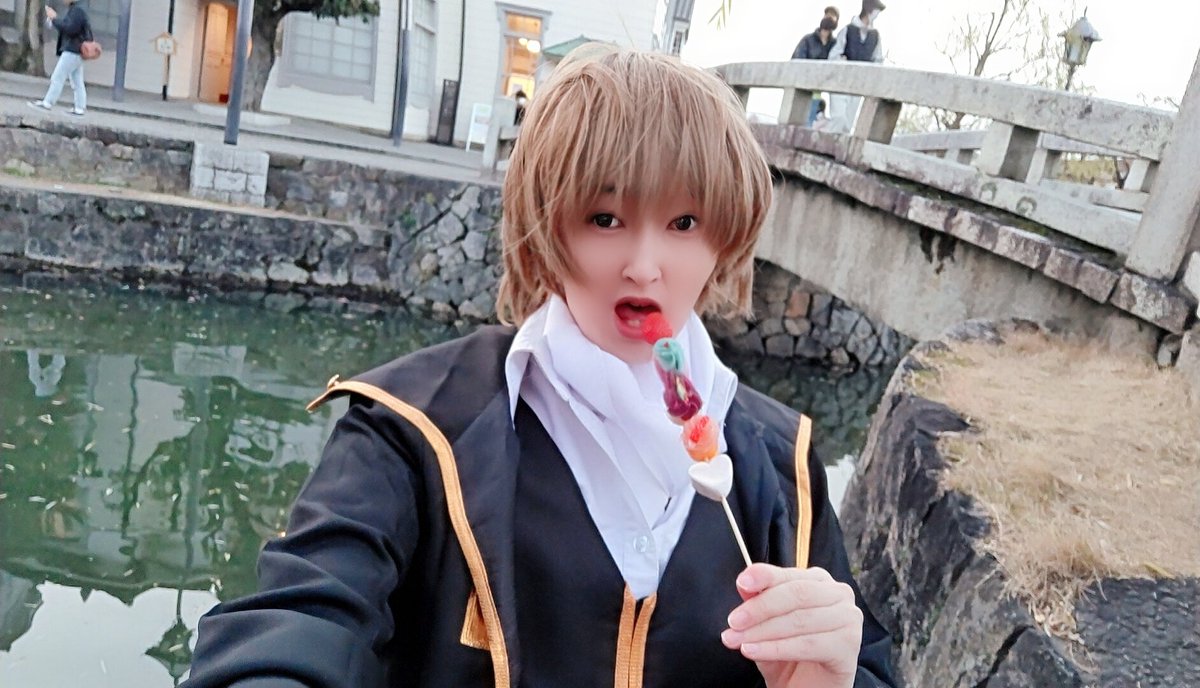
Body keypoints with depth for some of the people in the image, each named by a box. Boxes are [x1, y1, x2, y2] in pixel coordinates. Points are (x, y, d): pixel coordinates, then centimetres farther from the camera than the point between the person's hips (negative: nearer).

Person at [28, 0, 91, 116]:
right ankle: (80, 108, 9)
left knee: (58, 78, -5)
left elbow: (71, 29, -22)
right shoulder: (75, 10, 18)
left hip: (72, 51, -10)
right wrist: (55, 19, 9)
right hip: (76, 52, 10)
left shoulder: (77, 11, -13)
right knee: (77, 82, 8)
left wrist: (55, 18, -13)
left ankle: (48, 103, -1)